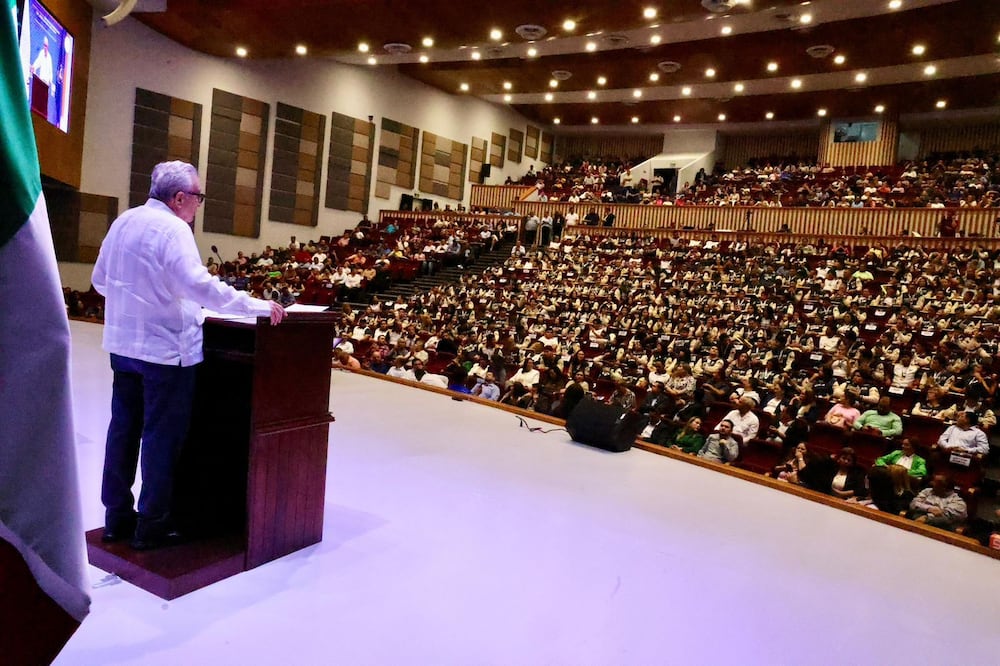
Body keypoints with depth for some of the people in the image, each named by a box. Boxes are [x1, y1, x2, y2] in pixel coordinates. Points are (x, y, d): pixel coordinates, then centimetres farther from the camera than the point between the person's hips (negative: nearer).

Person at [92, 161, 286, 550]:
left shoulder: (123, 221, 9)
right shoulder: (172, 228, -16)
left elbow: (100, 280, 16)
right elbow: (200, 285, -26)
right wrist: (258, 306, -23)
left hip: (123, 343, 8)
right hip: (165, 347, -8)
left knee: (124, 428, 15)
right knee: (162, 436, 2)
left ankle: (117, 517, 26)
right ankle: (152, 526, 11)